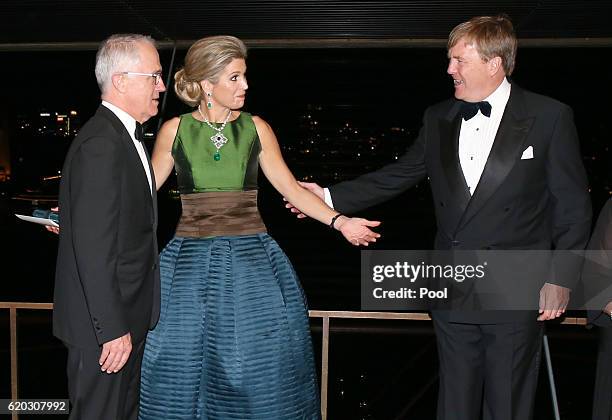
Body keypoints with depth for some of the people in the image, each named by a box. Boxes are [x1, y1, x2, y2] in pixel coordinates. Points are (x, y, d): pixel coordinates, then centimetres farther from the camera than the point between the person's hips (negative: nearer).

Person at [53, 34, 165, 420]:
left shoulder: (124, 136, 10)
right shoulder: (99, 144, -22)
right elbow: (93, 247, -25)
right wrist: (112, 329, -21)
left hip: (128, 315, 10)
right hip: (105, 322, -10)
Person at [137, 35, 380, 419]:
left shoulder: (256, 128, 2)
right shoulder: (174, 130, 1)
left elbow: (292, 189, 4)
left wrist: (340, 222, -7)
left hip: (252, 261, 1)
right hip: (191, 261, 0)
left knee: (262, 363, 5)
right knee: (183, 365, 6)